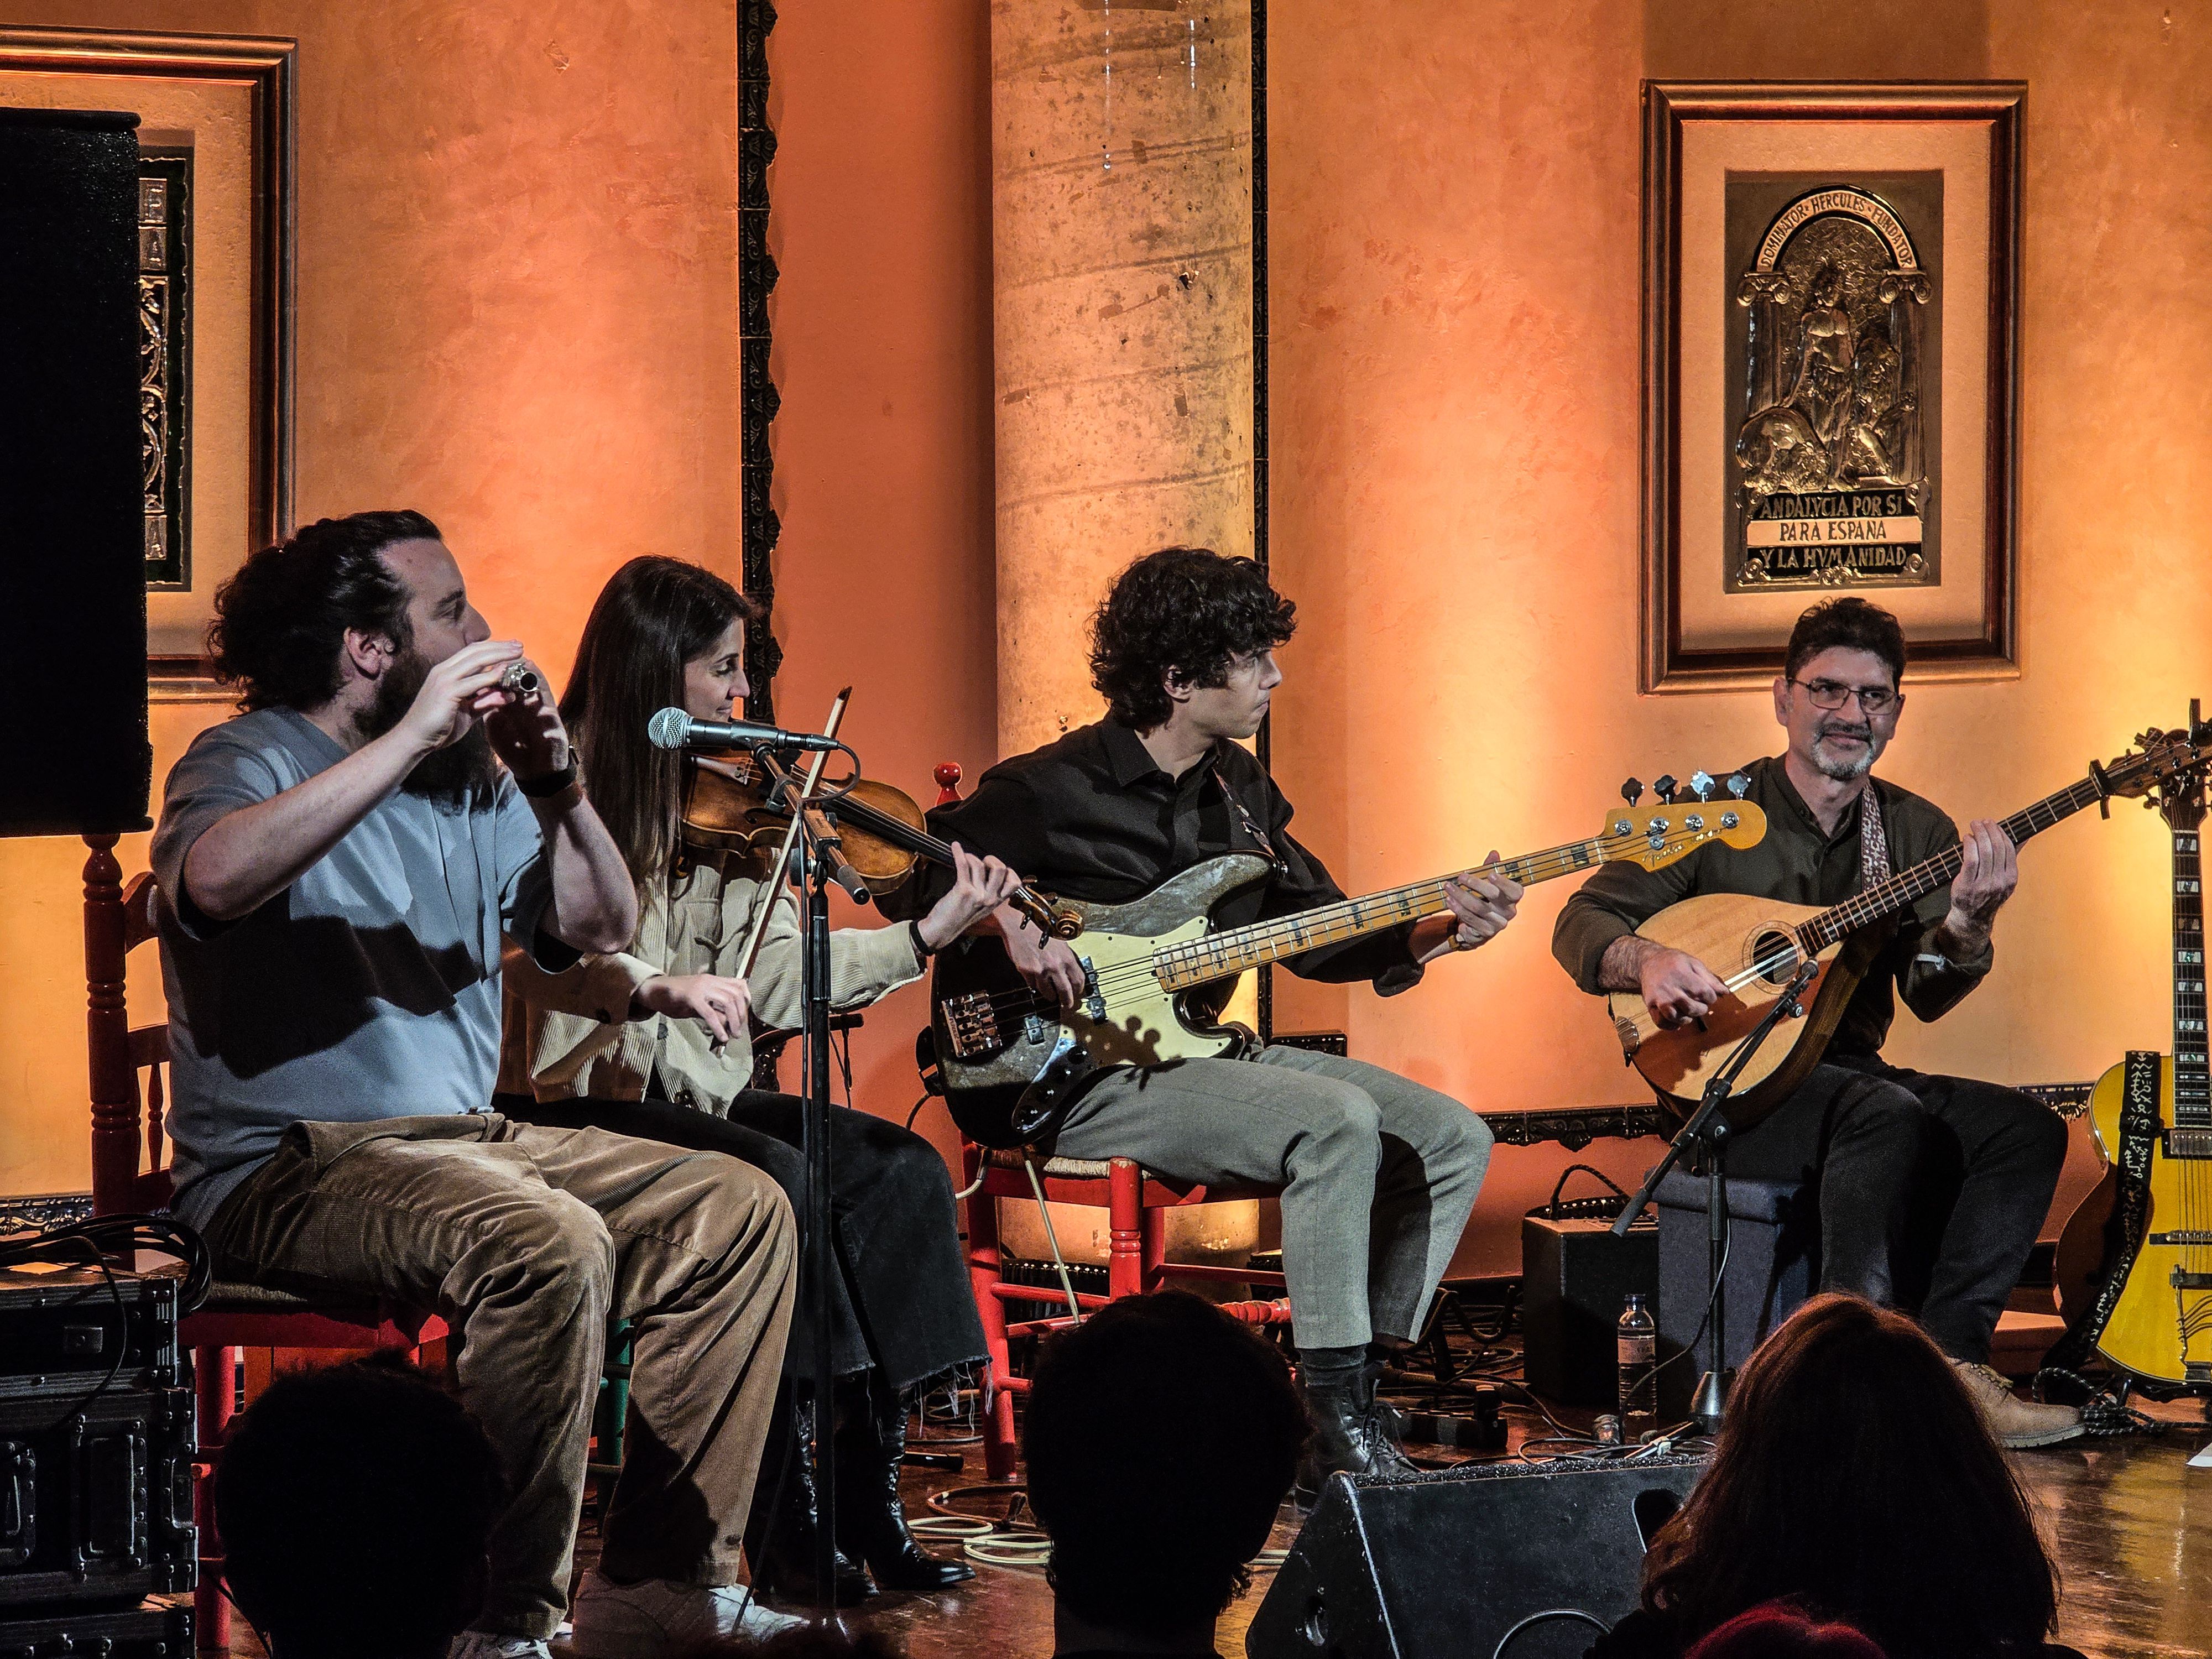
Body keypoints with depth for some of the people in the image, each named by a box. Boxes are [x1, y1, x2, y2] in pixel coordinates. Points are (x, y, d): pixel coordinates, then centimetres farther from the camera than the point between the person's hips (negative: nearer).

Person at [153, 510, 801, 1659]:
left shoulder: (467, 783, 15)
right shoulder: (249, 763, -6)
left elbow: (600, 926, 17)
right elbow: (215, 879, -31)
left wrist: (557, 791, -2)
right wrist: (410, 738, -28)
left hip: (462, 1139, 8)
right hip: (288, 1167, -8)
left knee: (740, 1212, -3)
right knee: (548, 1244, -34)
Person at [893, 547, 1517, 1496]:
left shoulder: (1239, 789, 13)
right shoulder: (1052, 792, -10)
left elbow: (1315, 933, 17)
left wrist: (1435, 934, 1)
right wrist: (1008, 925, -20)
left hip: (1206, 1055, 9)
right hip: (1087, 1078, -9)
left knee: (1452, 1139, -4)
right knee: (1339, 1120, -30)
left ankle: (1355, 1396, -2)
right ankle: (1335, 1435, -27)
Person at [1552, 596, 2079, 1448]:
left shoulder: (1918, 831, 10)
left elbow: (1928, 996, -1)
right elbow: (1581, 922, -3)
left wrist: (1966, 922, -22)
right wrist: (1648, 960, -25)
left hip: (1849, 1071, 6)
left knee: (2027, 1127, -18)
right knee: (1893, 1116, -34)